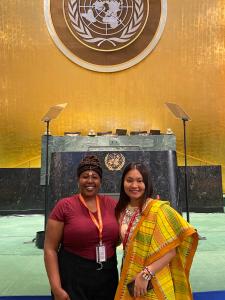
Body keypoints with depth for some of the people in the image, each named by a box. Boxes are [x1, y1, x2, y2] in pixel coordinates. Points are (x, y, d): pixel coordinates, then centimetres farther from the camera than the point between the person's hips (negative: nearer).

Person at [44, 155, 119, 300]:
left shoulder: (111, 203, 1)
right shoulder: (64, 206, -9)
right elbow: (50, 249, -8)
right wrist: (56, 288, -13)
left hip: (107, 278, 4)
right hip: (73, 280, -3)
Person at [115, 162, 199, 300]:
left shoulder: (158, 209, -17)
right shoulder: (122, 210, 0)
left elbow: (171, 250, -18)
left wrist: (146, 274, -20)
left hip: (152, 284, -5)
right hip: (128, 280, 5)